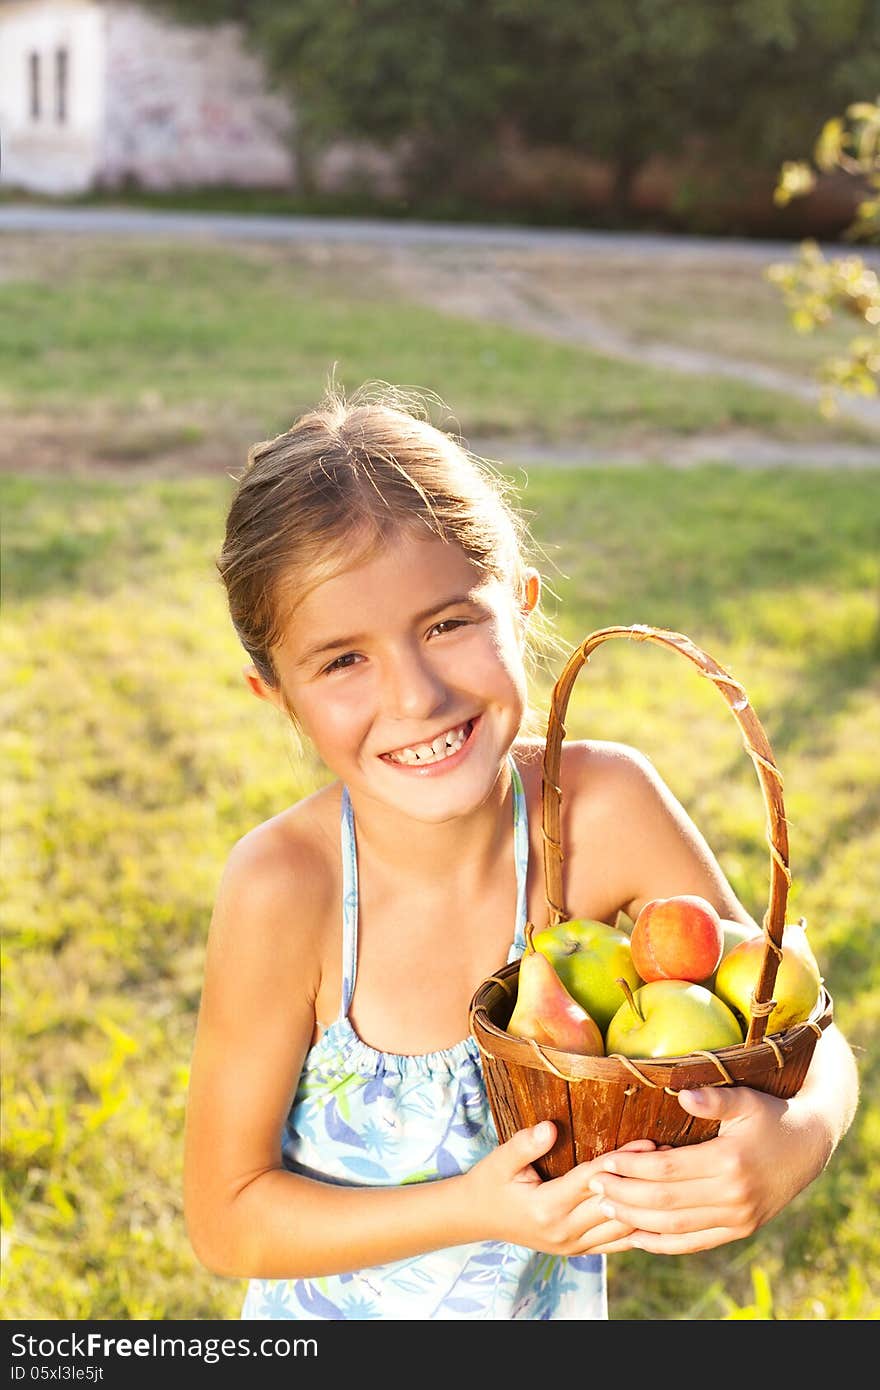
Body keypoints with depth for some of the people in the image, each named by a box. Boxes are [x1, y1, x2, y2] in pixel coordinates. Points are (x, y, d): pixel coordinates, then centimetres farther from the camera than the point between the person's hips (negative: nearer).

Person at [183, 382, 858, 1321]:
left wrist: (798, 1137, -33)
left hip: (556, 1297, 3)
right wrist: (481, 1209, -31)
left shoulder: (606, 807, -24)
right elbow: (226, 1220, -20)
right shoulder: (285, 888, -30)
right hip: (336, 1307, -2)